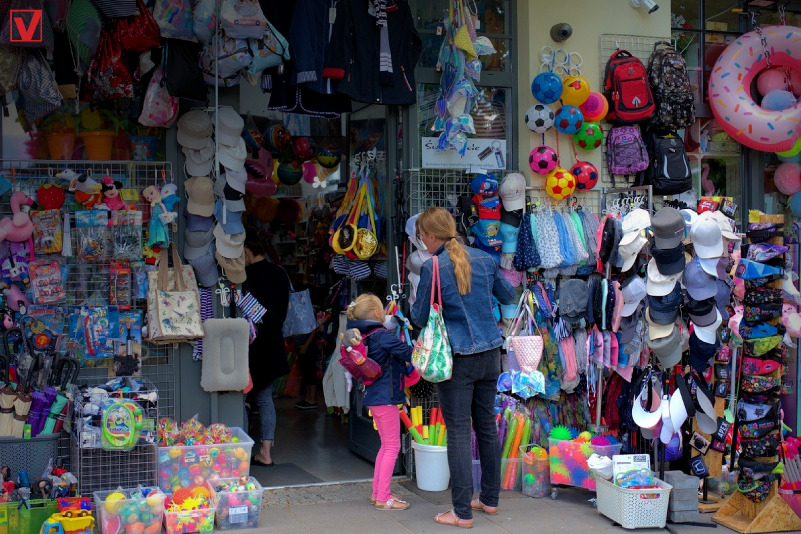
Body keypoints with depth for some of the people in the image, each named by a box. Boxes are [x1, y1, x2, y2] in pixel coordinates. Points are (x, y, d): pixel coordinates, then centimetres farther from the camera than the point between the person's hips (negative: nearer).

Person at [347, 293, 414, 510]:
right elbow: (408, 352, -19)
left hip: (374, 396, 9)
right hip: (385, 397, -9)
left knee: (386, 445, 19)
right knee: (392, 446, -1)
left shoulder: (364, 336, 8)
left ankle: (377, 492, 23)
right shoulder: (383, 336, -18)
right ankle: (383, 498, 1)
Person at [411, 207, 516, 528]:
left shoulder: (433, 268, -13)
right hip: (490, 354, 6)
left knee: (458, 433, -1)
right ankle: (489, 499, 27)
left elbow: (420, 318, -7)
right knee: (487, 426, 16)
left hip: (458, 359, -6)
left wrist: (412, 309, 15)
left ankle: (462, 512, 1)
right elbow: (508, 297, 18)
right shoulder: (483, 259, 4)